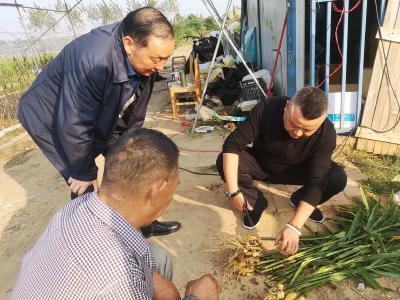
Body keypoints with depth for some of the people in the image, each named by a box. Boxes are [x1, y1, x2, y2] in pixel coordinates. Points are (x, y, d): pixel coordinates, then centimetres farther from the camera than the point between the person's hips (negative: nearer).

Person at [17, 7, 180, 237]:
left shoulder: (145, 62, -16)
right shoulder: (93, 59, -40)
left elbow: (134, 115, -4)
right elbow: (73, 125, -32)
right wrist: (84, 172, -19)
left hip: (102, 118, 7)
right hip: (53, 119, -6)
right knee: (85, 187, -11)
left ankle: (143, 224, 23)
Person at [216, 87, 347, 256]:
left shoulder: (326, 133, -29)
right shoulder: (266, 110, -32)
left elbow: (316, 182, -32)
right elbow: (233, 144, -31)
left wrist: (294, 227, -41)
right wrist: (233, 191, -38)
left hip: (297, 171, 1)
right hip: (261, 165, 0)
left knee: (338, 178, -24)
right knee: (224, 162, -28)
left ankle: (300, 200, 6)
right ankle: (257, 202, -3)